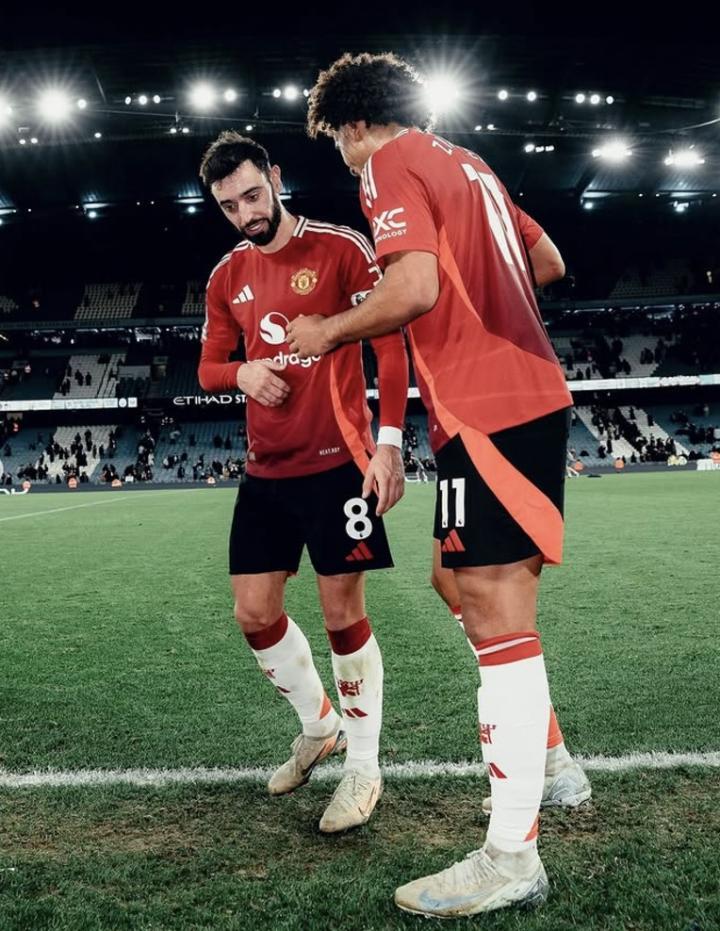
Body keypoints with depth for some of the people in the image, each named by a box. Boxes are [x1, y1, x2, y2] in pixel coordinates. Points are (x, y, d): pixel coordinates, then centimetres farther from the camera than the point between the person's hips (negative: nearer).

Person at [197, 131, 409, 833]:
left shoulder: (341, 248, -5)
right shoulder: (227, 276, 11)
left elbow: (391, 346, -8)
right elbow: (209, 368, 16)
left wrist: (389, 444, -17)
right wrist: (242, 372, -8)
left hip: (337, 463, -6)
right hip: (265, 470, 6)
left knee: (343, 614, -3)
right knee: (254, 614, 7)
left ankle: (363, 769, 16)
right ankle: (319, 727, 32)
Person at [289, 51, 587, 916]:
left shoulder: (392, 165, -4)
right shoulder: (467, 162, 22)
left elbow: (414, 289, -20)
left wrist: (327, 332, -5)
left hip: (485, 411, -9)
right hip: (533, 391, 10)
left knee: (496, 615, -8)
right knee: (469, 584, 19)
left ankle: (511, 856, 0)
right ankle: (547, 763, 31)